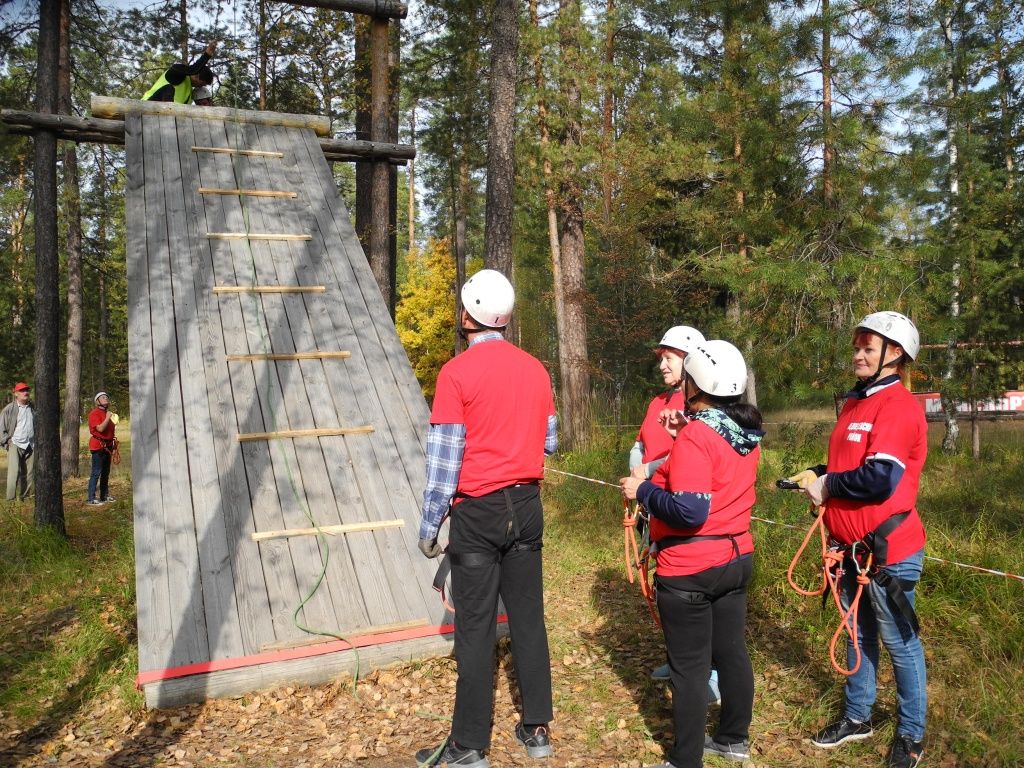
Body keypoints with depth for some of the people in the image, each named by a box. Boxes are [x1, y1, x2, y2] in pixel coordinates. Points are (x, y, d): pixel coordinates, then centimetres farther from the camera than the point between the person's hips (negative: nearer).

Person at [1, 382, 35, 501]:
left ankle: (25, 498, 13)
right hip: (15, 445, -4)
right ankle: (11, 500, -8)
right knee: (14, 472, -11)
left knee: (28, 474, 5)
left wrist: (36, 442, 12)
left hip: (30, 446, 4)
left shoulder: (32, 408, 11)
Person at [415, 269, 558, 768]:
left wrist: (428, 525, -6)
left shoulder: (456, 373, -12)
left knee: (476, 627, 2)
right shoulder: (536, 370, 4)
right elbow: (550, 441, 11)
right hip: (526, 507, 5)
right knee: (528, 617, 13)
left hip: (477, 512, -5)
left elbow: (444, 456, -13)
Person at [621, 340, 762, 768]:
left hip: (690, 569, -8)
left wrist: (642, 490, -16)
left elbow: (690, 511, -28)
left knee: (689, 667, 4)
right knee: (731, 652, 20)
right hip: (737, 558, 8)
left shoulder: (696, 435, -22)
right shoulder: (747, 432, 3)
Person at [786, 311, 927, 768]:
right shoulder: (855, 404, 11)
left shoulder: (899, 406, -18)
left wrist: (827, 486, -13)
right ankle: (857, 717, 35)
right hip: (852, 546, 9)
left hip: (888, 550, -9)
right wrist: (816, 475, 3)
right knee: (859, 635, 20)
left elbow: (880, 479, -26)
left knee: (900, 643, 7)